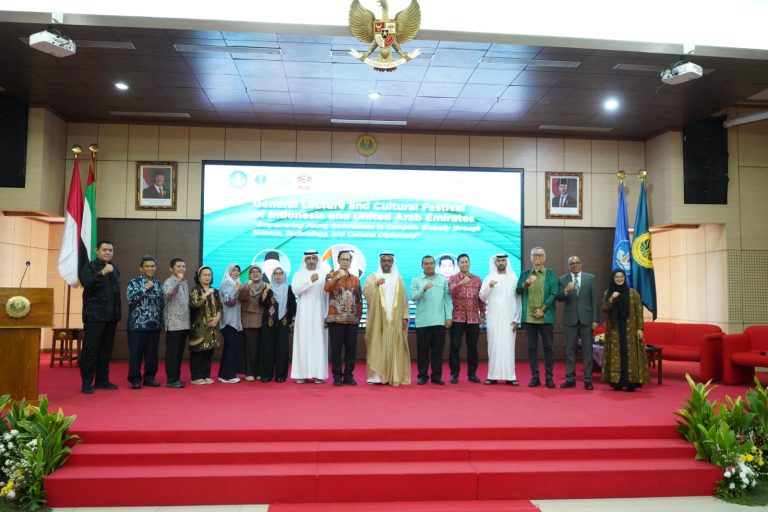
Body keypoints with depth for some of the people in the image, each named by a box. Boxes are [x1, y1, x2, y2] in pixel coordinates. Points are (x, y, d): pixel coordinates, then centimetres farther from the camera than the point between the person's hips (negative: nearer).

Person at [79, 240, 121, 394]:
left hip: (111, 316, 6)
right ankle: (87, 383, 2)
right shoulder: (90, 267, 0)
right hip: (94, 316, -6)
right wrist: (102, 273, -27)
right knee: (90, 349, -3)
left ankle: (102, 380, 18)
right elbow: (86, 283, -18)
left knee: (106, 349, 10)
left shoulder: (114, 269, 17)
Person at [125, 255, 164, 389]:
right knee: (136, 353, 0)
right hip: (137, 324, -4)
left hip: (154, 325, 4)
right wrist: (145, 288, -18)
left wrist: (161, 321, 11)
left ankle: (149, 378, 18)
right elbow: (130, 298, -17)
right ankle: (135, 379, 9)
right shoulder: (134, 282, -1)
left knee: (152, 353, 8)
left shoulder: (158, 284, 13)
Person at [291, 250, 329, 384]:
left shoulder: (323, 275, 4)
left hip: (318, 314, 0)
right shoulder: (298, 274, 7)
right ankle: (302, 374, 2)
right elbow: (295, 290, -10)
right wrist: (310, 281, -20)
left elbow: (327, 295, 1)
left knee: (318, 343, -1)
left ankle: (318, 374, 2)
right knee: (303, 343, 0)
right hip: (304, 315, 0)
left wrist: (327, 315, -5)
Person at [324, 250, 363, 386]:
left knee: (351, 349, 4)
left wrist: (359, 315, 10)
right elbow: (327, 288, -19)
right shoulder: (332, 275, 3)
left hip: (352, 320, 3)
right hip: (336, 319, -3)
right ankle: (337, 376, 7)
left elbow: (359, 299, 15)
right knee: (336, 349, -1)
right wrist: (337, 277, -30)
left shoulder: (356, 279, 13)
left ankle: (348, 375, 13)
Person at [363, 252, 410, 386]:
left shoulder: (398, 279, 12)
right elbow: (365, 291, -6)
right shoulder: (372, 277, 8)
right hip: (378, 319, -1)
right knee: (377, 346, -3)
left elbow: (404, 299, 8)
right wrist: (376, 284, -20)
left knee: (394, 347, 0)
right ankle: (376, 375, -1)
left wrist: (405, 317, 0)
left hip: (395, 320, 2)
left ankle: (394, 376, 4)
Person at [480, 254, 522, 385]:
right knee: (494, 346, 1)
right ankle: (493, 375, 5)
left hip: (509, 318, 0)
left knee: (509, 346, 1)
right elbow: (482, 297, -2)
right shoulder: (488, 278, 4)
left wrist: (517, 319, -2)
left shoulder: (514, 278, 5)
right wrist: (489, 287, -21)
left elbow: (518, 300, 4)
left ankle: (510, 376, 5)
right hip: (493, 318, 0)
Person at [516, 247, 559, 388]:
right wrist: (526, 284, -18)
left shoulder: (550, 273, 4)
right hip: (529, 316, 2)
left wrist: (542, 309, -11)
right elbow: (518, 291, 2)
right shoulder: (525, 274, 11)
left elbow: (553, 293, -4)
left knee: (548, 347, 3)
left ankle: (549, 377, 12)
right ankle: (535, 377, 12)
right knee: (532, 347, 5)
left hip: (545, 316, -2)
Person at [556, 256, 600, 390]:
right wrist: (565, 291, -24)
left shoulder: (590, 278, 4)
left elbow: (595, 300, 1)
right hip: (570, 319, 1)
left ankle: (588, 380, 8)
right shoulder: (563, 279, 4)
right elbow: (559, 298, -3)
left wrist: (595, 319, -5)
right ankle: (570, 379, 12)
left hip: (586, 318, -1)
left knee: (587, 350, 3)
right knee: (570, 350, 6)